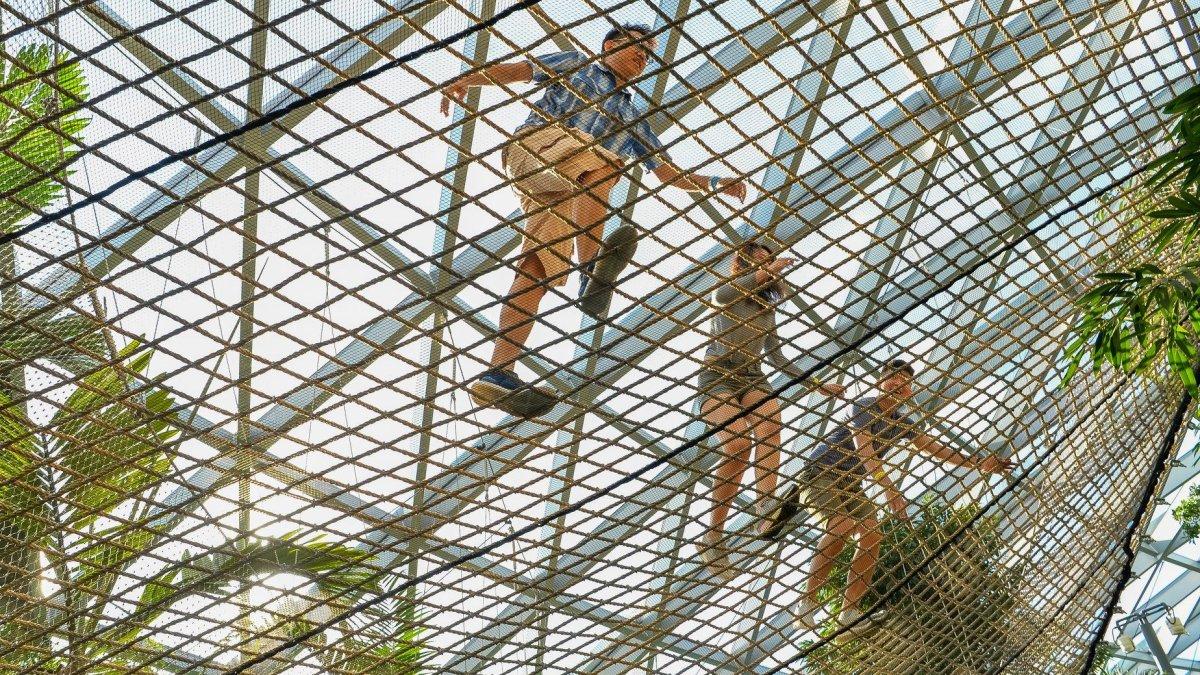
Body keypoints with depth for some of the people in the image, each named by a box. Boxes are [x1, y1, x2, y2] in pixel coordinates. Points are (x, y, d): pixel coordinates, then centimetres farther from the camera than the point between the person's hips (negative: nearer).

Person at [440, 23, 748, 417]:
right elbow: (517, 70, 13)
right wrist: (466, 80, -5)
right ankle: (591, 273, -52)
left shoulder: (634, 118, 35)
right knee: (603, 159, -33)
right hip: (534, 146, -5)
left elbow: (668, 173, 33)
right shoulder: (576, 66, 24)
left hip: (561, 194, 5)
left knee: (538, 269, -15)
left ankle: (498, 375, -26)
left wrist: (715, 185, 17)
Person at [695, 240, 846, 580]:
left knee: (769, 421, -33)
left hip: (753, 379, 4)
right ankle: (713, 537, -25)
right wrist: (766, 272, -18)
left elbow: (775, 356, 25)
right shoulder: (726, 294, 10)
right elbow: (721, 294, -15)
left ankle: (765, 506, -54)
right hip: (717, 376, -4)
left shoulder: (767, 307, 22)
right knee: (739, 442, -31)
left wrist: (817, 384, 21)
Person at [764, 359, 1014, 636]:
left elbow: (934, 448, 14)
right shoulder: (863, 407, -14)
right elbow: (864, 451, -28)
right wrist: (889, 488, -40)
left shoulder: (902, 423, 11)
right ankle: (807, 603, -28)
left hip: (851, 484, 7)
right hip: (820, 474, -7)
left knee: (873, 534, -18)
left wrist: (977, 464, 7)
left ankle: (849, 612, -16)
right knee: (843, 525, -33)